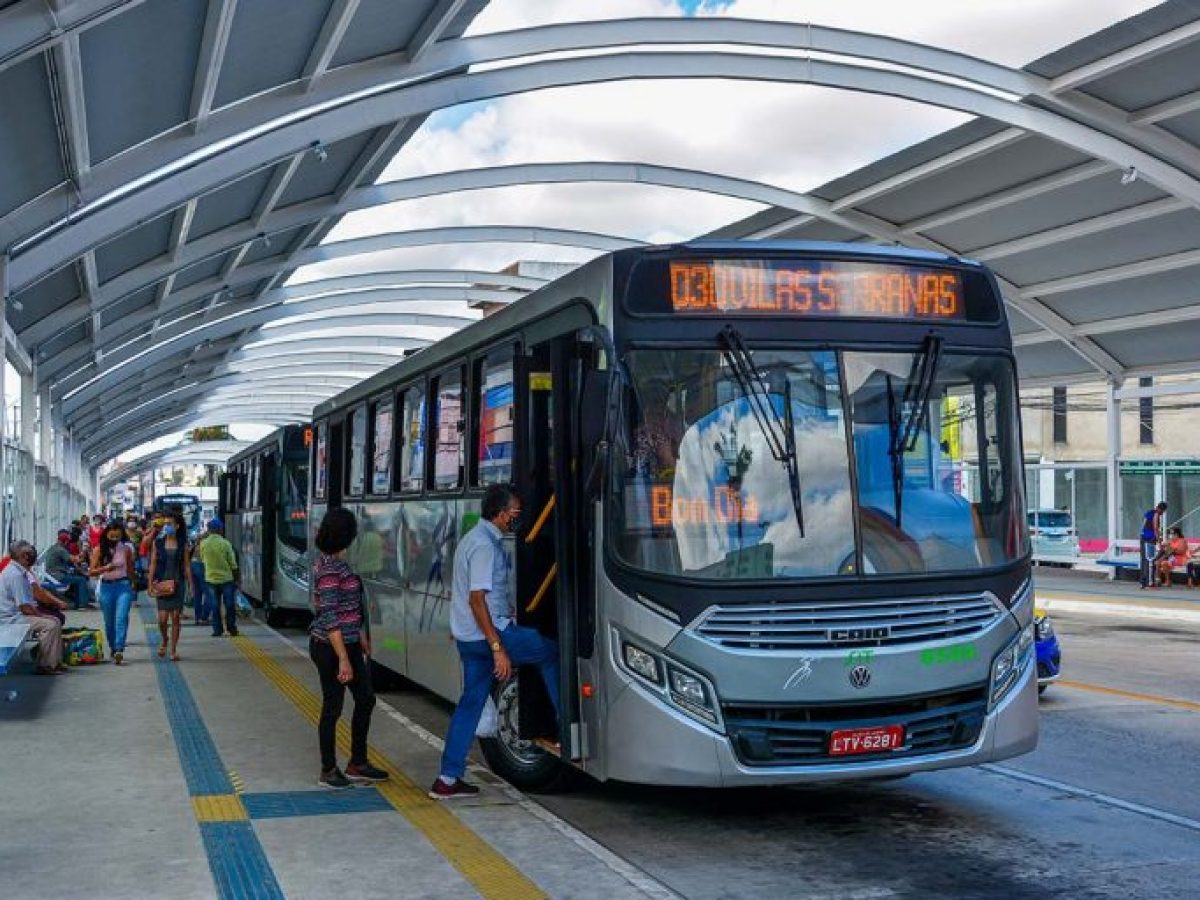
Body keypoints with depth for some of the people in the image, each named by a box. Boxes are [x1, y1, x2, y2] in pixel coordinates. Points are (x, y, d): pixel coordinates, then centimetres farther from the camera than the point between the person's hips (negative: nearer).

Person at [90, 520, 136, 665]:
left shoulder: (126, 549, 1)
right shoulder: (99, 550, 0)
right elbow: (91, 572, -2)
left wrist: (132, 584, 22)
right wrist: (105, 568, -19)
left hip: (123, 586, -2)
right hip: (106, 587, 2)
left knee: (121, 618, -18)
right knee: (109, 622, 10)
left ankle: (119, 650, -26)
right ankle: (113, 649, 26)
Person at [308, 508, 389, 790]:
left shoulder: (336, 563, 8)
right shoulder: (330, 569, -21)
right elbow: (330, 618, -24)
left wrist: (361, 636, 24)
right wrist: (343, 660, -25)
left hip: (348, 644, 10)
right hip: (331, 648, -10)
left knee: (366, 699, 15)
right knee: (333, 708, 4)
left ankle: (357, 764, 24)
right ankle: (328, 771, 18)